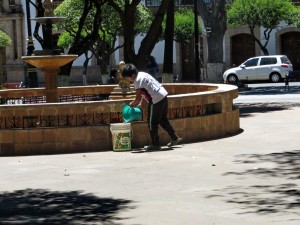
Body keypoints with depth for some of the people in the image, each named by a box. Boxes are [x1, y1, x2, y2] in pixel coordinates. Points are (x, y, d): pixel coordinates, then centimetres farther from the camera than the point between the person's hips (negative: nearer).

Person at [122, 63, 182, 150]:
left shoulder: (137, 81, -14)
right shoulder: (141, 74, 14)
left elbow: (138, 98, -13)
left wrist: (132, 104, 3)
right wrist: (136, 103, 15)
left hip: (156, 99, -10)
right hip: (163, 95, 10)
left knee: (152, 123, 2)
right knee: (163, 120, 21)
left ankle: (155, 144, 6)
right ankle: (175, 138, 26)